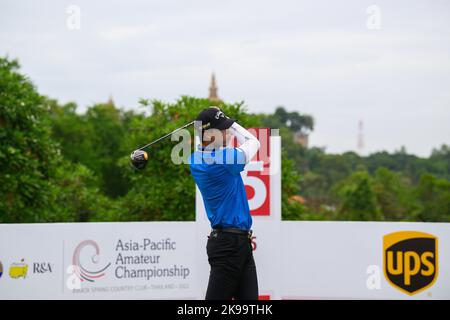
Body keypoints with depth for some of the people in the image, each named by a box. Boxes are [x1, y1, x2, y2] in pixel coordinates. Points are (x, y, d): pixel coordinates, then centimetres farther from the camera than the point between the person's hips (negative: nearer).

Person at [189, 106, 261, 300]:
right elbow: (253, 142, 0)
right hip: (229, 243, -9)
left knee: (249, 298, 7)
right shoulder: (225, 160, -17)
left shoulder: (195, 161, 5)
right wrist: (233, 124, 11)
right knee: (217, 298, -9)